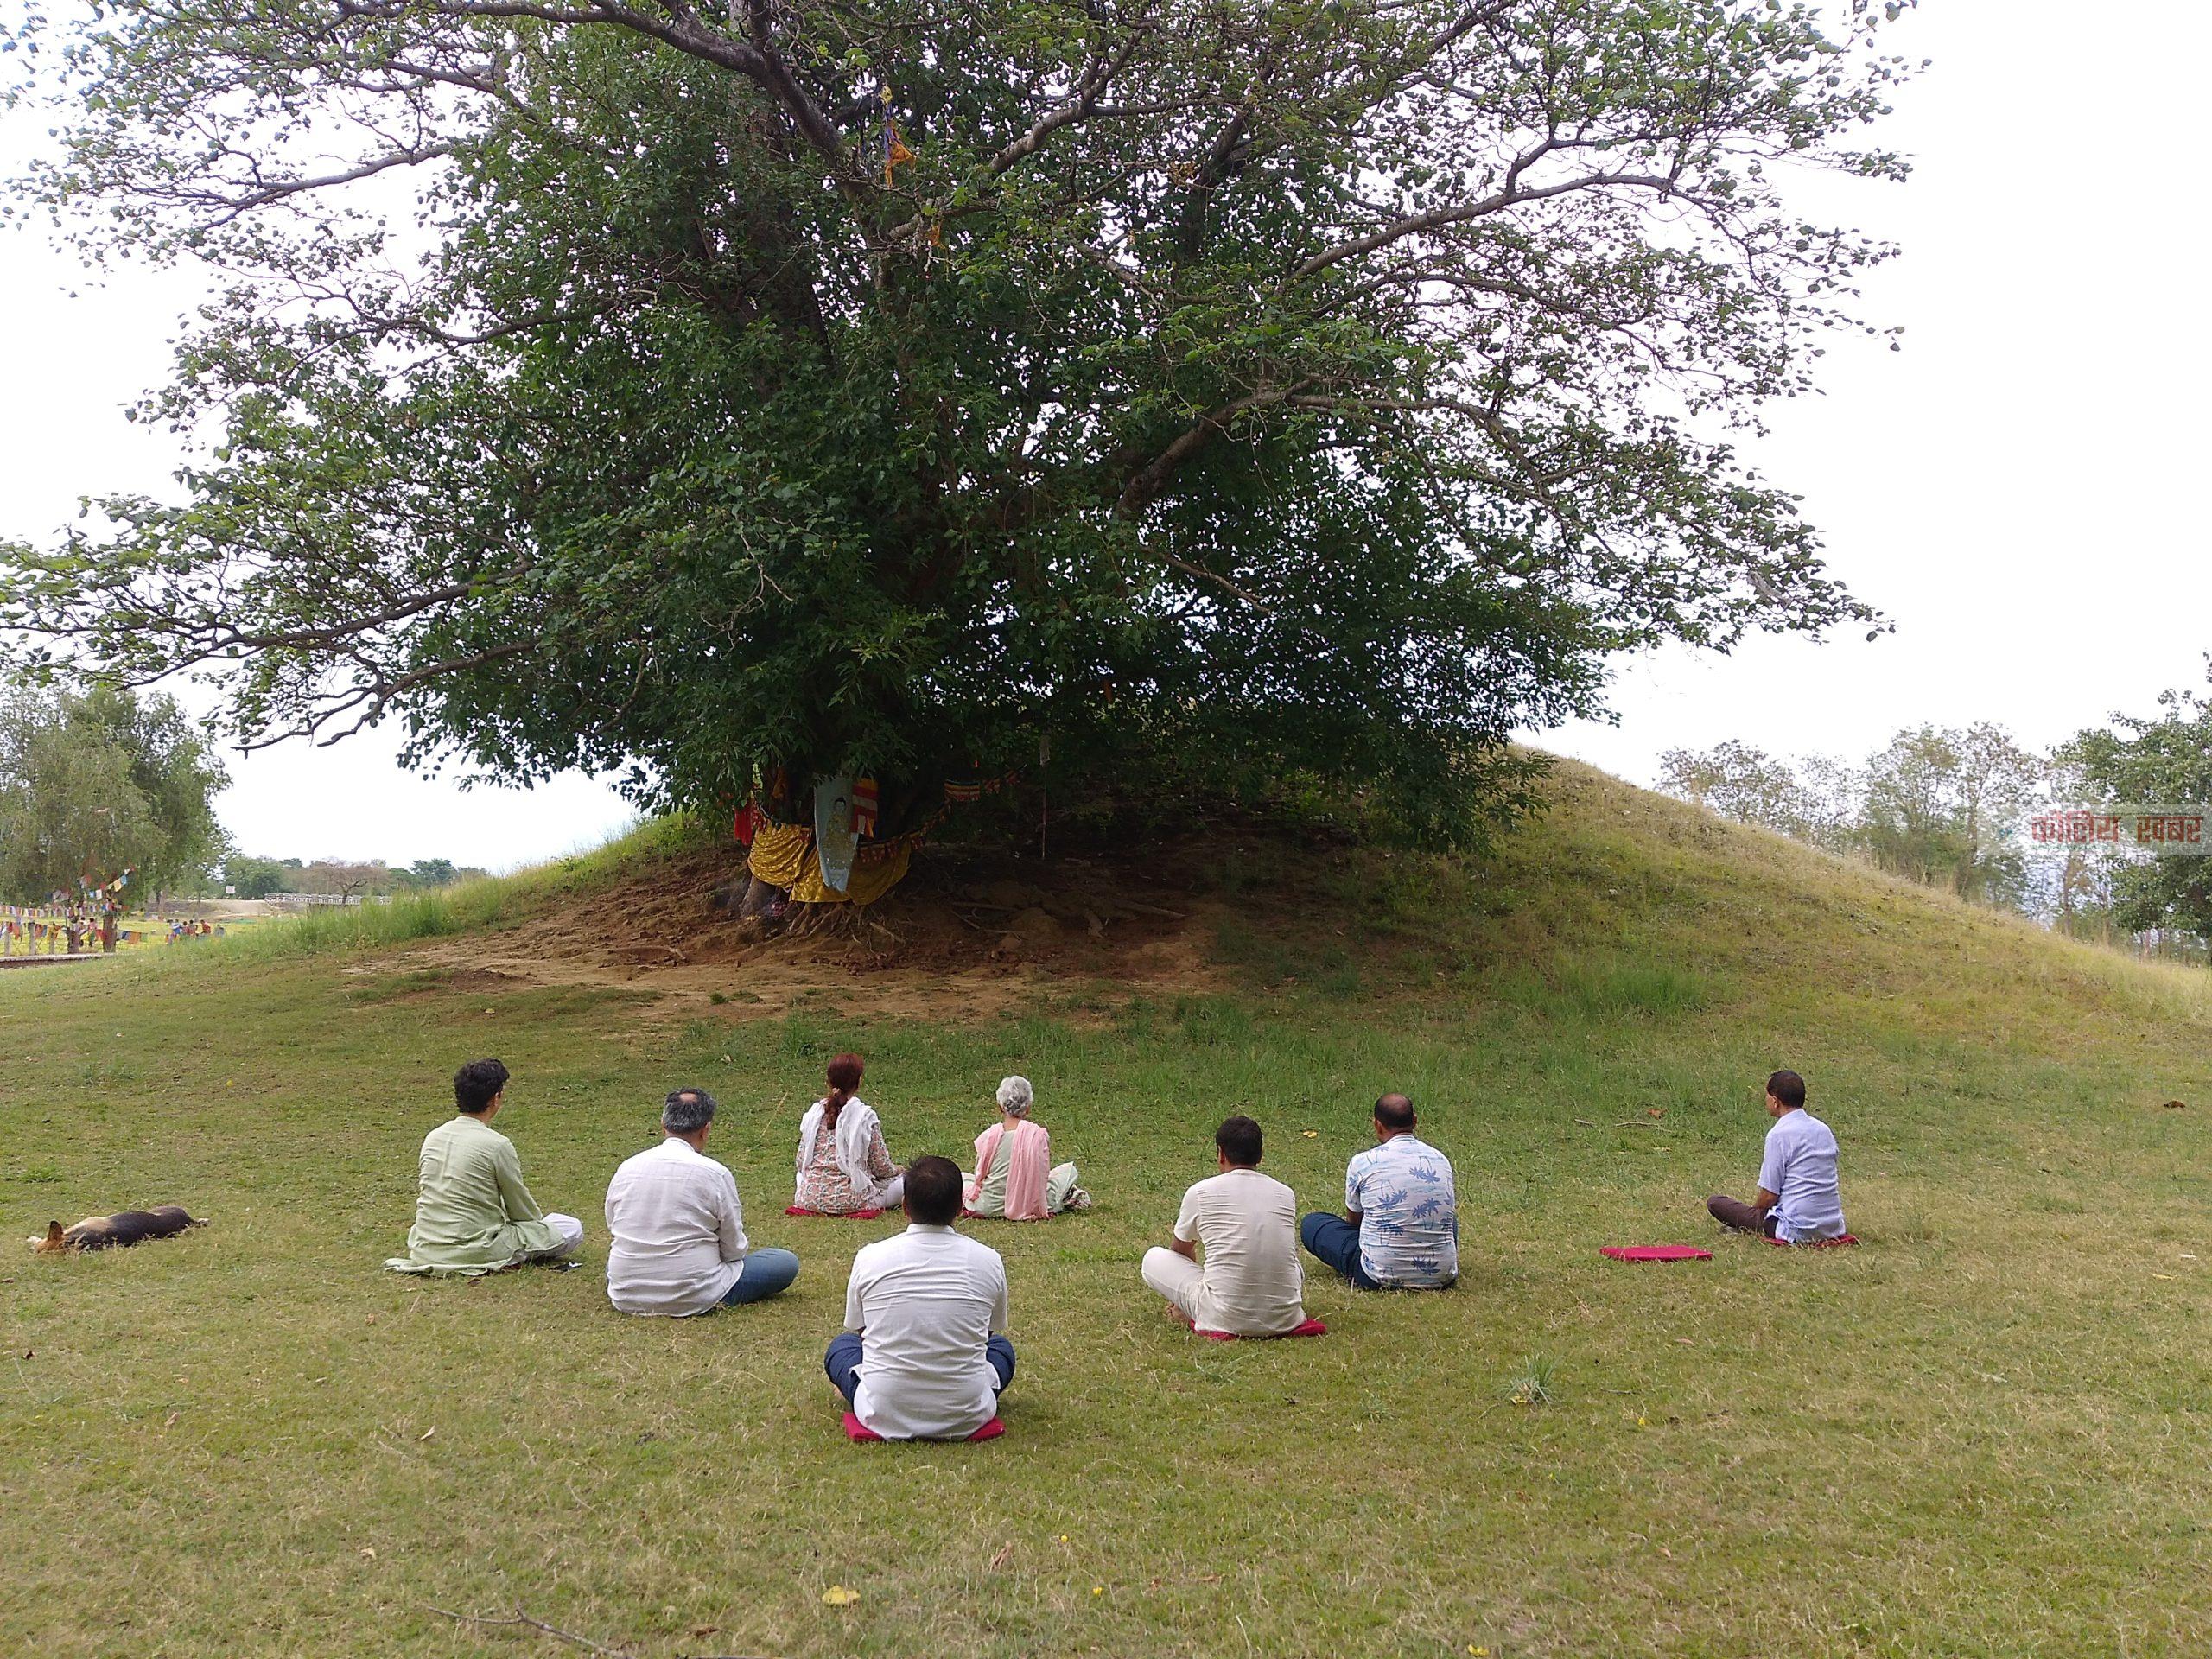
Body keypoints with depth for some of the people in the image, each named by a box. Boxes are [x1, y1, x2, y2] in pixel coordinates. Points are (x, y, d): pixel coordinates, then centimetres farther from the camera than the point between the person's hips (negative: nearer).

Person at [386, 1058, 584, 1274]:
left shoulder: (433, 1137, 4)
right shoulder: (497, 1144, -15)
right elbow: (521, 1209, -2)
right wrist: (540, 1220, 22)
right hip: (475, 1252, -7)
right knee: (572, 1228, -1)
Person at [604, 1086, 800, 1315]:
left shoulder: (626, 1168, -1)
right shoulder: (715, 1173, -13)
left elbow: (612, 1226, 13)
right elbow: (734, 1250, -5)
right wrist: (744, 1245, 20)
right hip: (691, 1300, -4)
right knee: (787, 1262, 3)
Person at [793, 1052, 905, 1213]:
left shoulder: (814, 1112, 0)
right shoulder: (865, 1116, -11)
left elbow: (801, 1162, 5)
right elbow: (881, 1167, -6)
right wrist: (897, 1170, 17)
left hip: (810, 1199, 4)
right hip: (849, 1199, -4)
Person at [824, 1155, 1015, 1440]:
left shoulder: (869, 1258, -4)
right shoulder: (989, 1261, -3)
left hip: (884, 1416, 0)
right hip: (965, 1419, 0)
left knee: (842, 1344, 28)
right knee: (1001, 1346, 29)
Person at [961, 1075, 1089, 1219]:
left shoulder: (988, 1136, -8)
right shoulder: (1038, 1134, -11)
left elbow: (980, 1174, 0)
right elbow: (1043, 1173, -5)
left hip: (989, 1206, 1)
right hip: (1028, 1206, -1)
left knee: (960, 1176, 27)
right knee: (1069, 1170, 19)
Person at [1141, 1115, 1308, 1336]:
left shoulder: (1200, 1192, 2)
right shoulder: (1286, 1194, 9)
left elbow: (1179, 1250, 22)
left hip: (1225, 1318, -3)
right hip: (1285, 1319, 3)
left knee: (1153, 1258, 17)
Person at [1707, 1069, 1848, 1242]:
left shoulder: (1778, 1134, -14)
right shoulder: (1824, 1130, 8)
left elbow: (1769, 1195, -13)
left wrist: (1754, 1209, 10)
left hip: (1798, 1231, -7)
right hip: (1833, 1227, 7)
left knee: (1715, 1202, 3)